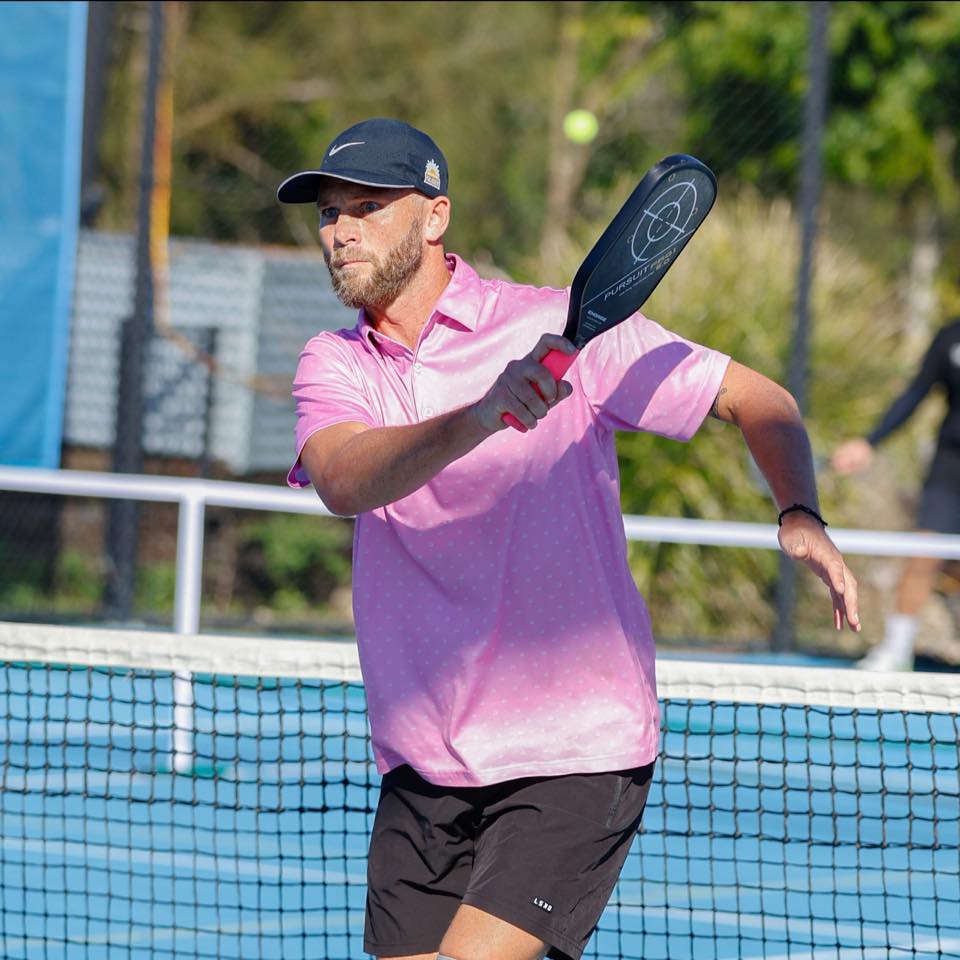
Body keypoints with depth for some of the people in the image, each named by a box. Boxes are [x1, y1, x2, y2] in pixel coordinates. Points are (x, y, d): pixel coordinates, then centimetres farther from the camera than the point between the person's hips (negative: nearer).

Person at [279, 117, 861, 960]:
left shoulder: (556, 328, -5)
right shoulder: (332, 365, 5)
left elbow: (756, 398, 3)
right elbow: (342, 481, -18)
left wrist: (801, 514, -17)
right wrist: (478, 418, -36)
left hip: (576, 755, -5)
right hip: (423, 773, 5)